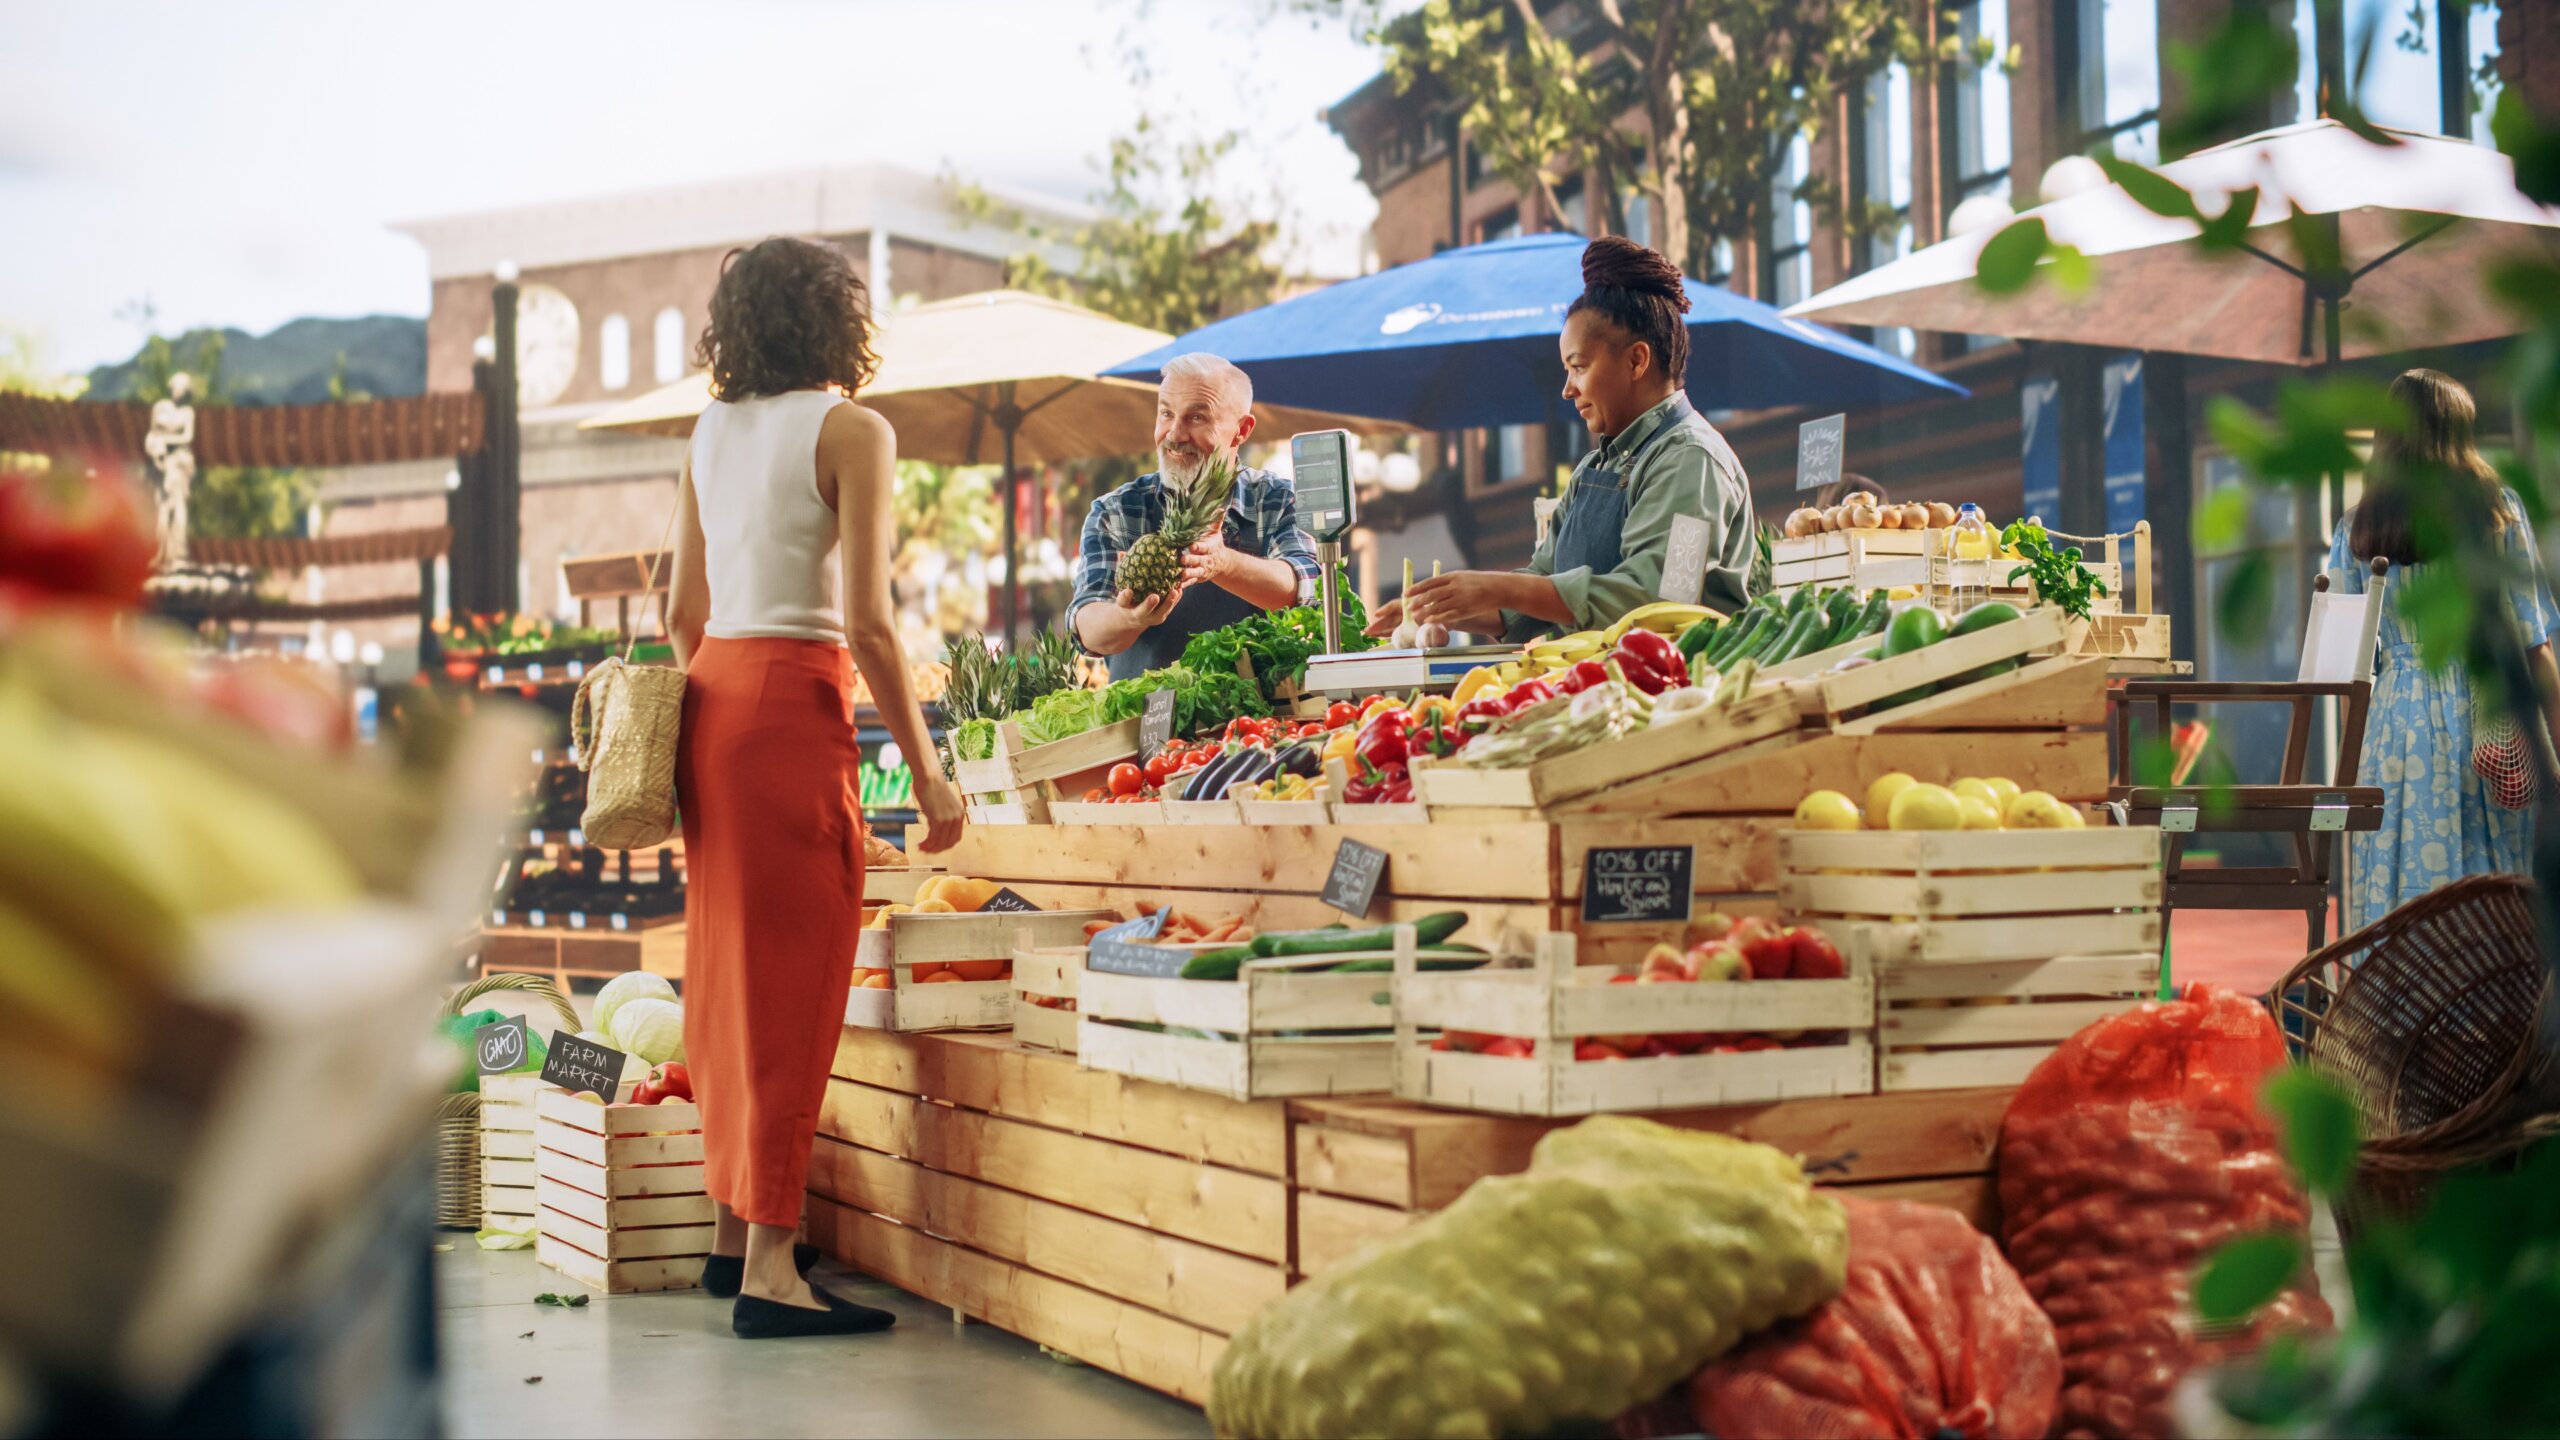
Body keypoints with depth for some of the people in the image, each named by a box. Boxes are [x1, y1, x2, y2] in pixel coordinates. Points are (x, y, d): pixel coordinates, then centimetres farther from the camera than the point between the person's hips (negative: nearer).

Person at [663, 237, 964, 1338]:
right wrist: (926, 772, -8)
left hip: (709, 700, 7)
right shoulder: (849, 431, -7)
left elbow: (685, 609, 17)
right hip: (795, 706, -7)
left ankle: (733, 1228, 23)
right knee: (794, 974, -5)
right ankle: (769, 1267, -6)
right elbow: (868, 623, -13)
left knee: (729, 965, 14)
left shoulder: (711, 433, 13)